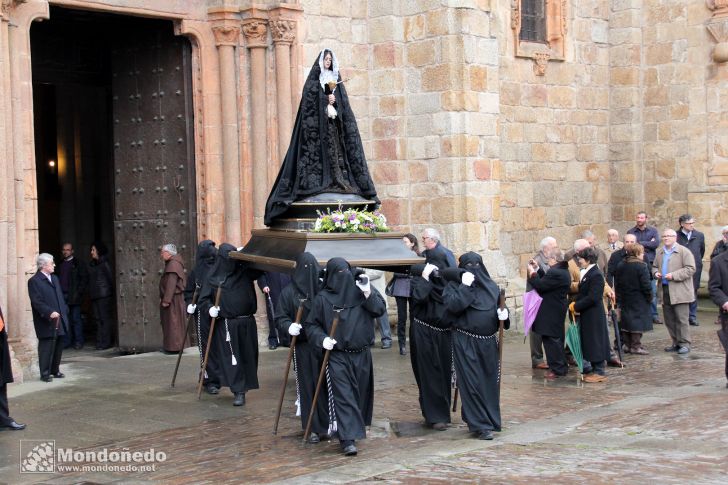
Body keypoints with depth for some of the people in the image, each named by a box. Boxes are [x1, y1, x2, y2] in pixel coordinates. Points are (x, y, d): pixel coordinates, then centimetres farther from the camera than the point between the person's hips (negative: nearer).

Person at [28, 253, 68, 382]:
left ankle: (55, 370, 22)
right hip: (46, 322, -8)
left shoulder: (54, 278, 17)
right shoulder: (34, 281, -10)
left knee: (58, 347, 11)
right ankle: (45, 373, 3)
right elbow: (37, 302, -17)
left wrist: (64, 312, 12)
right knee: (46, 347, -3)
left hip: (59, 320, 8)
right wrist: (49, 313, -26)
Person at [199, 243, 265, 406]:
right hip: (227, 324, -2)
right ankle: (239, 392, -3)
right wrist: (210, 308, -17)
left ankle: (245, 386, 21)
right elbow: (203, 298, 4)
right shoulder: (213, 277, 2)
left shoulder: (245, 271, 5)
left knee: (248, 356, 7)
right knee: (232, 358, -5)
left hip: (247, 323, 2)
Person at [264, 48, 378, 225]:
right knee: (321, 147, -12)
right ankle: (323, 181, -15)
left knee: (336, 147, -2)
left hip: (334, 120, 5)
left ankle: (340, 180, -5)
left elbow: (343, 100, 12)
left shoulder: (336, 79, 18)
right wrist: (326, 100, -15)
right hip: (318, 121, -5)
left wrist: (334, 101, -8)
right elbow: (309, 98, -7)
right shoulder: (314, 79, 3)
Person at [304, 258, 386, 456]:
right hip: (337, 356, -3)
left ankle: (357, 428, 32)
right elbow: (311, 325, 2)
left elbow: (380, 310, -4)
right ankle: (348, 439, -12)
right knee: (343, 396, -9)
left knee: (361, 394, 13)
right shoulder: (322, 298, -4)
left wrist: (368, 293, -18)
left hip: (362, 354, 3)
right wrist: (322, 338, -15)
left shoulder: (359, 290, 2)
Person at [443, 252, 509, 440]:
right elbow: (452, 306, -19)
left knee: (490, 381, 8)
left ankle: (491, 419, 22)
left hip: (489, 342, 4)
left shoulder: (491, 285, 11)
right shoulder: (454, 286, -1)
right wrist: (465, 287, -19)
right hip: (465, 343, -4)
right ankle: (480, 425, 0)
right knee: (472, 383, -5)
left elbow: (500, 307, 16)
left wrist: (504, 314, -6)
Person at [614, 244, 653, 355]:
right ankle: (636, 346, -1)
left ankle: (626, 344, 16)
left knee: (626, 321, 13)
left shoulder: (620, 265, 5)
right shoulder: (641, 266, -15)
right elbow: (646, 285, -16)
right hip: (639, 300, -6)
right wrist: (649, 297, -3)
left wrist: (619, 298, 15)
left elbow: (617, 283, 9)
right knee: (637, 322, -1)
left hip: (624, 299, 6)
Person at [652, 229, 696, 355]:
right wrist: (655, 273, 1)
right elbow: (654, 266, 25)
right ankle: (676, 343, 18)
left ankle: (684, 343, 2)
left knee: (681, 319, -5)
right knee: (669, 320, 9)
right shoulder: (659, 252, 15)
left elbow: (690, 269, -12)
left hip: (679, 291, -6)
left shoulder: (684, 251, -5)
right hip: (665, 291, 7)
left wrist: (674, 275, -18)